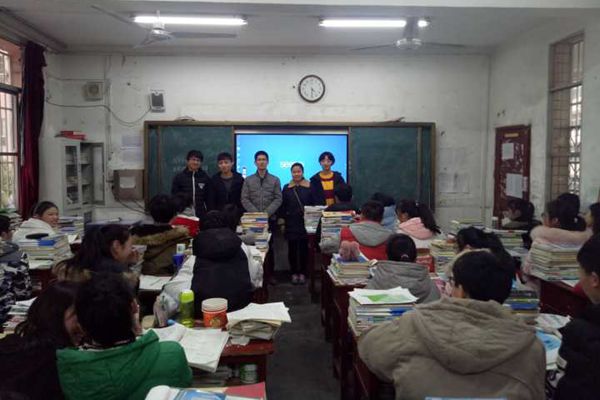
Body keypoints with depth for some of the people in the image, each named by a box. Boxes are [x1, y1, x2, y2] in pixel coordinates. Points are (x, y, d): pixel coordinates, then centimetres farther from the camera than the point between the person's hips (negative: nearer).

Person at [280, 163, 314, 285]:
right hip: (291, 223, 1)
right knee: (292, 248, 4)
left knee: (304, 247, 3)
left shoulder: (309, 187, 1)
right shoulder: (287, 188, 6)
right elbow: (282, 206, 8)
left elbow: (314, 204, 2)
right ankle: (294, 273, 14)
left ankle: (302, 273, 14)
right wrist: (282, 220, 3)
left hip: (305, 222, -1)